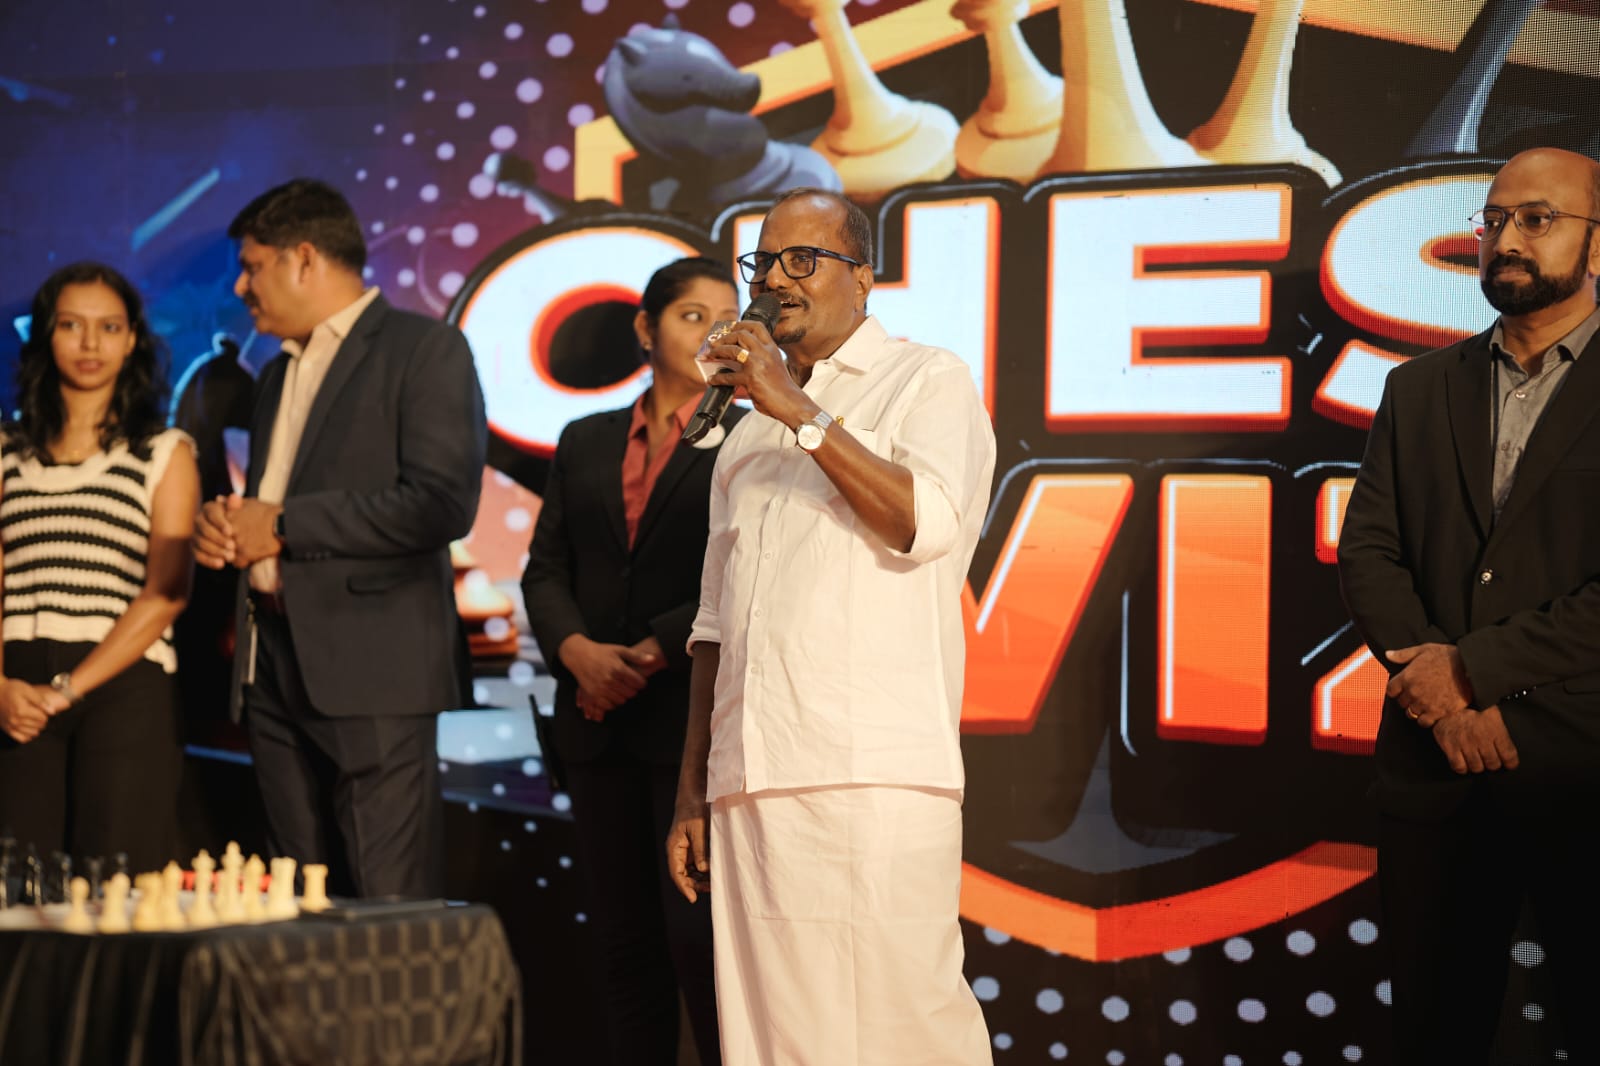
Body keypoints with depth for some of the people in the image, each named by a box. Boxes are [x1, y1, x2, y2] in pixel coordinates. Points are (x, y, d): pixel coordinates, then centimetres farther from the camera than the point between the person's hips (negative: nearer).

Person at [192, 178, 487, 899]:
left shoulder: (425, 349, -3)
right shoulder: (279, 373, 23)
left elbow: (444, 503, -16)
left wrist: (282, 527, -12)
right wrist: (223, 526, 4)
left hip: (371, 671, -8)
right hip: (272, 665, 8)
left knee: (390, 917, -11)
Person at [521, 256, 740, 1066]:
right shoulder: (585, 444, 16)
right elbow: (546, 571, 11)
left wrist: (655, 653, -14)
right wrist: (577, 651, -8)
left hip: (695, 716, -4)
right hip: (598, 720, 5)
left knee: (697, 936, -9)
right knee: (623, 940, 6)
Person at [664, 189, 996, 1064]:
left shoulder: (926, 383, 7)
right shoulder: (749, 428, 25)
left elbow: (928, 523, -13)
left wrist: (802, 413, -14)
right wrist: (693, 790, 17)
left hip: (880, 772, -6)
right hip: (751, 784, 6)